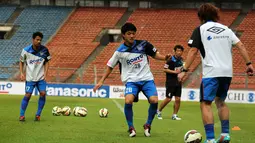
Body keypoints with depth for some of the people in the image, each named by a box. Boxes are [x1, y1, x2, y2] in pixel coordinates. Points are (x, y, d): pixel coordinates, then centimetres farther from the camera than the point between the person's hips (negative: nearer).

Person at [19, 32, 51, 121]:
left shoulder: (44, 50, -3)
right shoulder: (26, 50, -7)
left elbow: (46, 62, 9)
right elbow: (21, 62, 6)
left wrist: (45, 73, -3)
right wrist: (21, 73, -4)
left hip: (41, 77, 2)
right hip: (30, 78, -2)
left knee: (43, 93, -11)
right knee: (28, 95, -8)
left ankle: (38, 114, 3)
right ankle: (22, 115, 5)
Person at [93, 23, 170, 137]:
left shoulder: (143, 45, -1)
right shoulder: (120, 52, -2)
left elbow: (155, 55, 11)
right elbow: (110, 66, 9)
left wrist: (165, 58, -9)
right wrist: (101, 81, 5)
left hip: (147, 78, 1)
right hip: (131, 80, -1)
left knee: (154, 100, -21)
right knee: (128, 101, -27)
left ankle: (148, 125, 4)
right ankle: (131, 128, -5)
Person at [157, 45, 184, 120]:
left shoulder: (181, 60, 10)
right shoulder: (171, 60, -12)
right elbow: (165, 69, -16)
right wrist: (174, 72, -21)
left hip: (178, 82, 6)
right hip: (170, 82, -6)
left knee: (178, 99, 1)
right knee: (168, 99, -6)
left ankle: (174, 115, 10)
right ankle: (159, 111, 14)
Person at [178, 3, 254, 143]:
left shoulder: (200, 30, 2)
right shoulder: (226, 29, 14)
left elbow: (193, 51, -6)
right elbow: (240, 46, 7)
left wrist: (184, 70, -5)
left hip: (211, 73, -5)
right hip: (227, 72, 5)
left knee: (205, 104, -4)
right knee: (220, 101, 23)